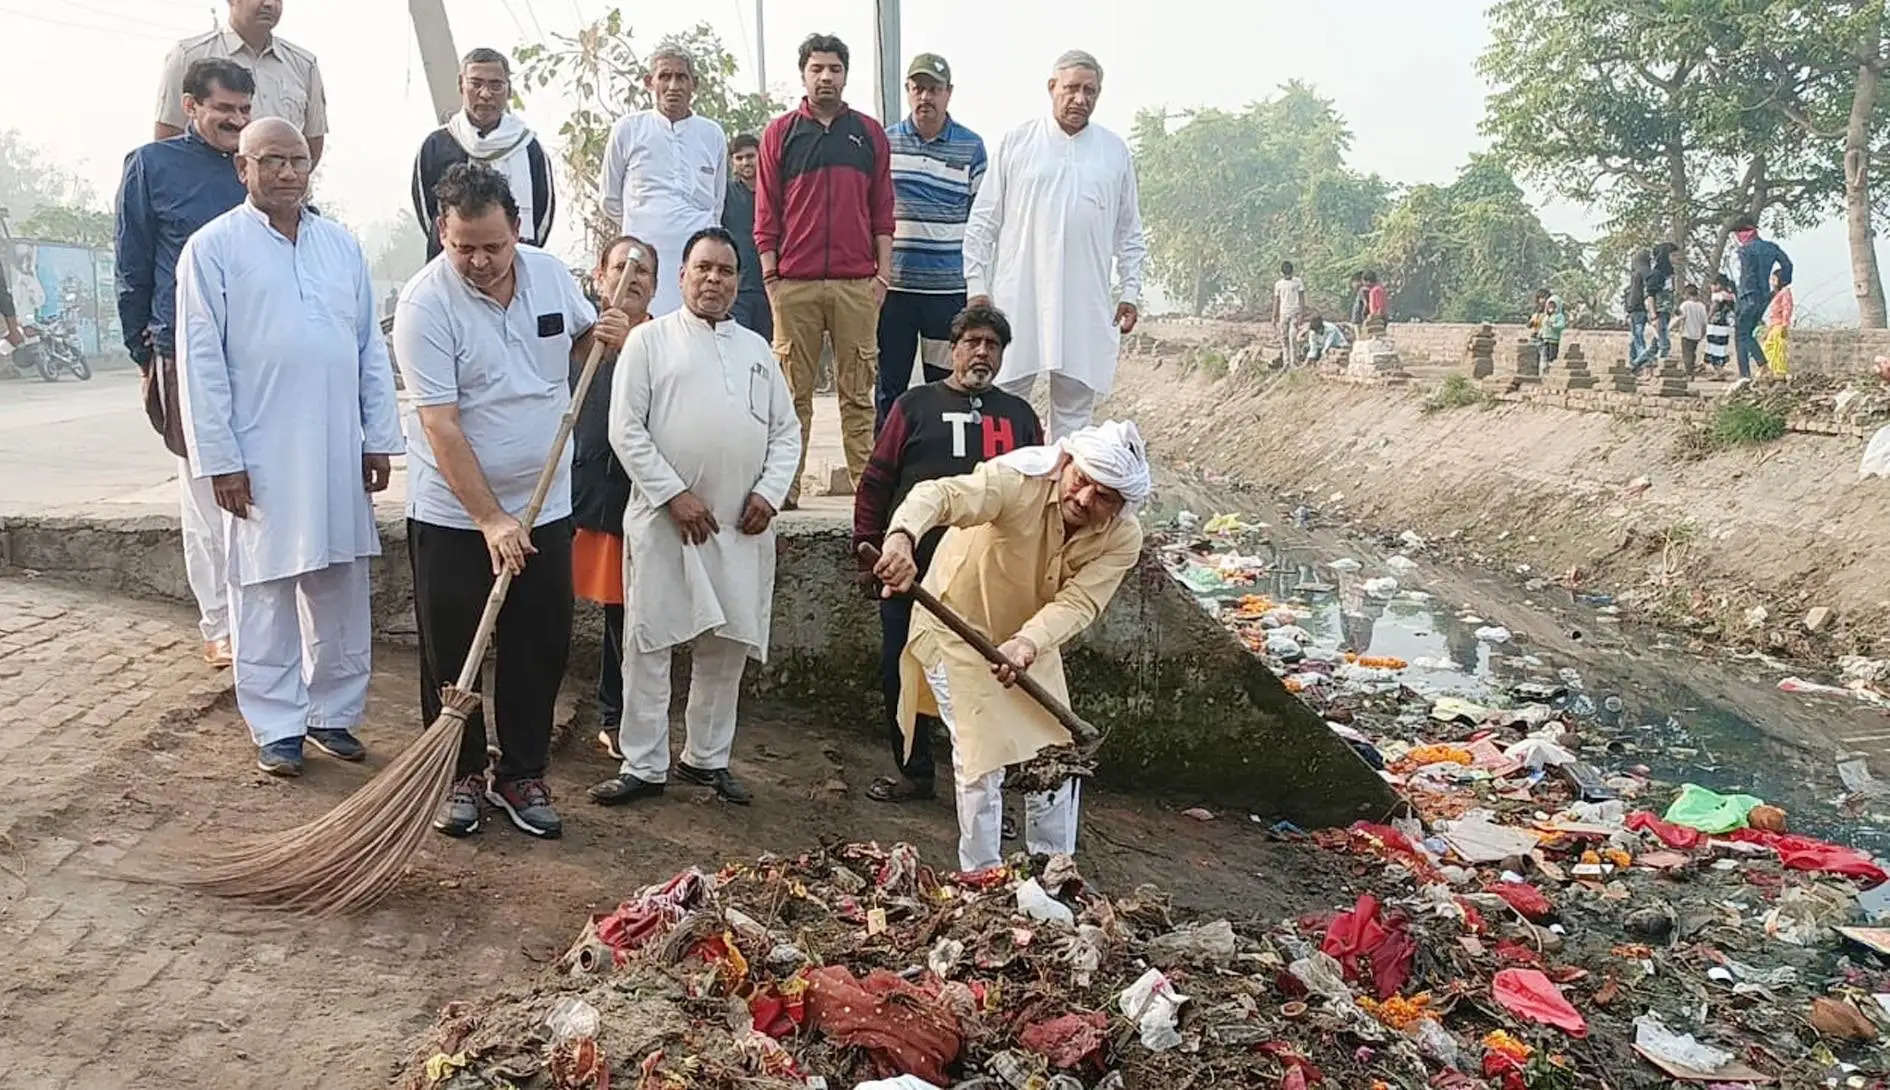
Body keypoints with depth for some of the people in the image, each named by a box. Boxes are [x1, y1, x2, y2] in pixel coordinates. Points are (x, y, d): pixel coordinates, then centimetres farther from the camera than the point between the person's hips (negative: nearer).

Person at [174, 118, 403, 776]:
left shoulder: (342, 245, 12)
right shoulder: (213, 248, -2)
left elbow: (370, 348, 12)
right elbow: (201, 363, -5)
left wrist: (379, 438, 8)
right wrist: (219, 460, -10)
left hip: (338, 451, 4)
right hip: (260, 457, -4)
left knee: (341, 592, 9)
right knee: (265, 596, 2)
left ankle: (334, 713, 22)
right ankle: (276, 728, 13)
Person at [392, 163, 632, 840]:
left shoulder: (551, 274, -2)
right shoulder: (425, 303, -17)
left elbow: (583, 341, 18)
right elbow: (440, 425, -21)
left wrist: (608, 336, -7)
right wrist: (489, 519, -25)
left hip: (543, 504, 4)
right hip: (452, 514, -4)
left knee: (541, 649, 9)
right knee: (452, 655, 6)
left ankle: (521, 775, 24)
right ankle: (460, 776, 24)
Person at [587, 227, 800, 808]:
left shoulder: (756, 348, 16)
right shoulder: (650, 340, 3)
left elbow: (787, 431, 15)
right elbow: (626, 429, -5)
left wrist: (769, 492, -1)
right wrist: (675, 495, -12)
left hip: (741, 525, 4)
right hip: (664, 521, -4)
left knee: (726, 649, 10)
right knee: (649, 645, 0)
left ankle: (707, 757, 24)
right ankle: (643, 766, 10)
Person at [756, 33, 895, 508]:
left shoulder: (869, 133, 12)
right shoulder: (780, 133, 10)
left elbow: (883, 210, 12)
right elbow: (766, 212, 8)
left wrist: (883, 272, 4)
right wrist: (770, 273, 0)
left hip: (857, 283, 1)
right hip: (794, 284, -1)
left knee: (858, 392, 3)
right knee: (793, 392, 1)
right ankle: (786, 486, 5)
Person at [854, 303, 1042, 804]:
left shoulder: (1020, 415, 14)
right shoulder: (916, 404, 8)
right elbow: (876, 481, 6)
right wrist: (867, 545, 0)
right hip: (912, 571, 0)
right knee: (901, 673, 6)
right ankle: (914, 772, 24)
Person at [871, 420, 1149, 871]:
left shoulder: (1123, 539, -19)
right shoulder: (1020, 479, -32)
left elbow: (1078, 603, -31)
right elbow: (939, 494, -48)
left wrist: (1028, 642, -51)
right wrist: (902, 536, -70)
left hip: (1033, 639, 5)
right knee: (982, 757, -7)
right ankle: (983, 877, 13)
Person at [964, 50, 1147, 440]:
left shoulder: (1115, 151, 12)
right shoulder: (1016, 142, 5)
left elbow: (1130, 232, 16)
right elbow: (983, 223, 5)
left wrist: (1131, 291, 8)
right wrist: (977, 286, -2)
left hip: (1086, 305, 2)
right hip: (1017, 300, -2)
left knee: (1074, 411, 7)